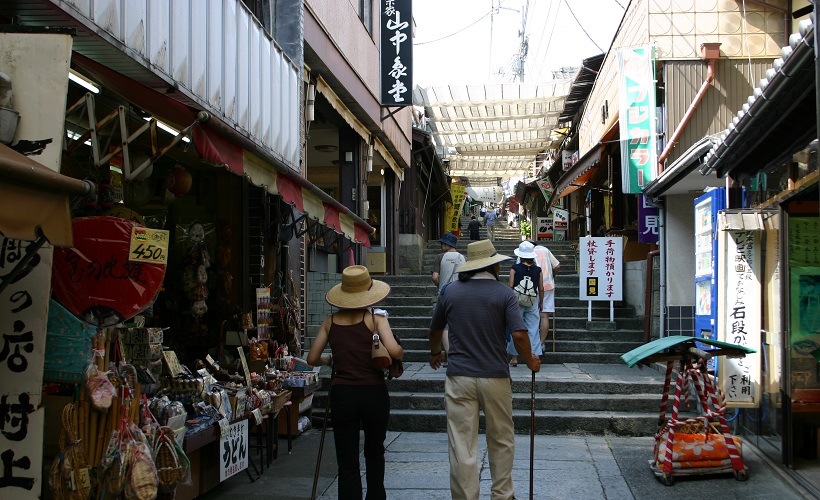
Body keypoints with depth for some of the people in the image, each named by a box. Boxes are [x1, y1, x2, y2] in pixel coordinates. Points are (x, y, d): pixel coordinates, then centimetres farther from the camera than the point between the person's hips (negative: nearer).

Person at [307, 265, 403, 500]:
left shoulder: (331, 321, 4)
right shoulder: (376, 318, -4)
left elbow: (312, 359, 6)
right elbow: (393, 350, -18)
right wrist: (401, 353, 3)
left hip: (342, 394, 1)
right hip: (374, 393, -1)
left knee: (347, 461, 5)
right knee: (375, 453, 23)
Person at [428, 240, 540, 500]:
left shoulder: (450, 291, 5)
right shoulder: (504, 293, -4)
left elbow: (435, 329, 17)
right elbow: (519, 334, -13)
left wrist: (435, 353, 37)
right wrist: (531, 362, 5)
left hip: (459, 378, 1)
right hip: (495, 377, -1)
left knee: (462, 447, 2)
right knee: (501, 442, 16)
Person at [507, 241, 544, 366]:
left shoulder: (515, 268, -6)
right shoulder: (537, 270, 0)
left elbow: (511, 286, -8)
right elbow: (541, 289, 3)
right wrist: (540, 303, 15)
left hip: (517, 301, -1)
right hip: (533, 301, 1)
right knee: (533, 329, 5)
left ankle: (514, 357, 14)